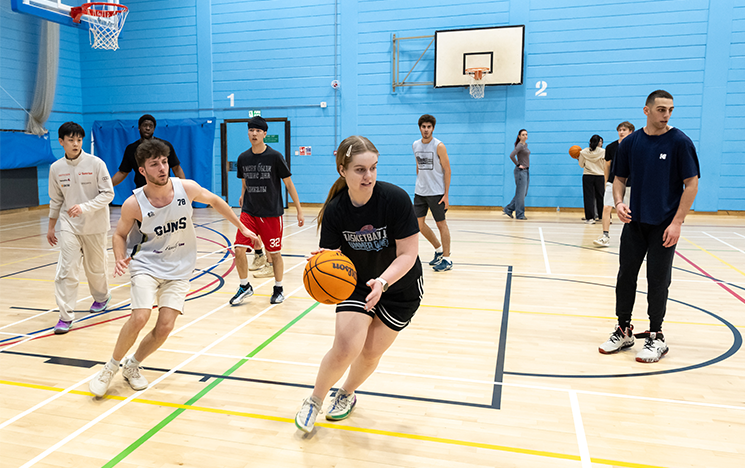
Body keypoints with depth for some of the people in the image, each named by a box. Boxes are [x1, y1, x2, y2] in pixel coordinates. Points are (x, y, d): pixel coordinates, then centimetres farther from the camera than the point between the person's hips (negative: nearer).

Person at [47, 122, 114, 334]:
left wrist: (84, 207, -24)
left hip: (95, 225, -1)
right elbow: (56, 200, 11)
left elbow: (108, 194, -11)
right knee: (66, 269, -9)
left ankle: (102, 297, 43)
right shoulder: (56, 168, 0)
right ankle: (66, 316, -4)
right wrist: (51, 227, 15)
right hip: (69, 226, 2)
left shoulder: (96, 163, -11)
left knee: (96, 267, 14)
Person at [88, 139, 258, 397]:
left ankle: (132, 366, 22)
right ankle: (110, 367, 8)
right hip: (146, 265, -2)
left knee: (165, 327, -7)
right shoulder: (133, 204, -17)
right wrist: (120, 259, -19)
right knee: (140, 318, -20)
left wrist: (241, 227, 11)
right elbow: (120, 234, 2)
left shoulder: (187, 188, -15)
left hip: (178, 269, 2)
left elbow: (215, 201, 5)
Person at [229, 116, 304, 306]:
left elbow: (289, 184, -4)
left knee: (275, 253, 6)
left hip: (272, 213, -3)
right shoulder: (243, 158, 3)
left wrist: (299, 210, -4)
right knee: (239, 249, -7)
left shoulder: (275, 157, -8)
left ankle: (278, 289, 27)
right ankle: (245, 287, 14)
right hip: (249, 212, 3)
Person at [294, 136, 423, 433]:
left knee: (371, 353, 5)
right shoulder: (335, 210, -19)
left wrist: (383, 281, -39)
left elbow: (408, 254, -24)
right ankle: (314, 402, 13)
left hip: (400, 288, 0)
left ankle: (347, 394, 39)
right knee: (345, 348, -16)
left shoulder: (395, 199, -26)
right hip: (357, 285, 1)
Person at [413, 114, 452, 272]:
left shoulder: (439, 146, -10)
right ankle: (439, 249, 26)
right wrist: (419, 185, 17)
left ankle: (447, 260, 11)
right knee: (418, 223, 6)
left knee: (441, 224, 1)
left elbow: (447, 170, -9)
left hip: (436, 192, -6)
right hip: (419, 192, 6)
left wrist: (446, 194, -13)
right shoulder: (415, 145, 7)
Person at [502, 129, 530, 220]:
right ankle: (520, 215, 3)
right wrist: (518, 165, -16)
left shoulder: (525, 144, 14)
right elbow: (511, 155, -26)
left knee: (523, 194, 12)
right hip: (521, 171, -9)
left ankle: (508, 210, 17)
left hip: (526, 171, 9)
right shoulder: (520, 145, -13)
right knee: (520, 194, -4)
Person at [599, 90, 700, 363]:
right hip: (634, 222, 4)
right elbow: (620, 178, 12)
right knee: (625, 276, 7)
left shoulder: (679, 142, -7)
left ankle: (656, 337, 18)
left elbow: (691, 184, -7)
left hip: (664, 226, -3)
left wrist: (677, 223, -14)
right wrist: (618, 202, -8)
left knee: (657, 281, 2)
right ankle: (624, 332, 22)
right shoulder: (630, 143, 3)